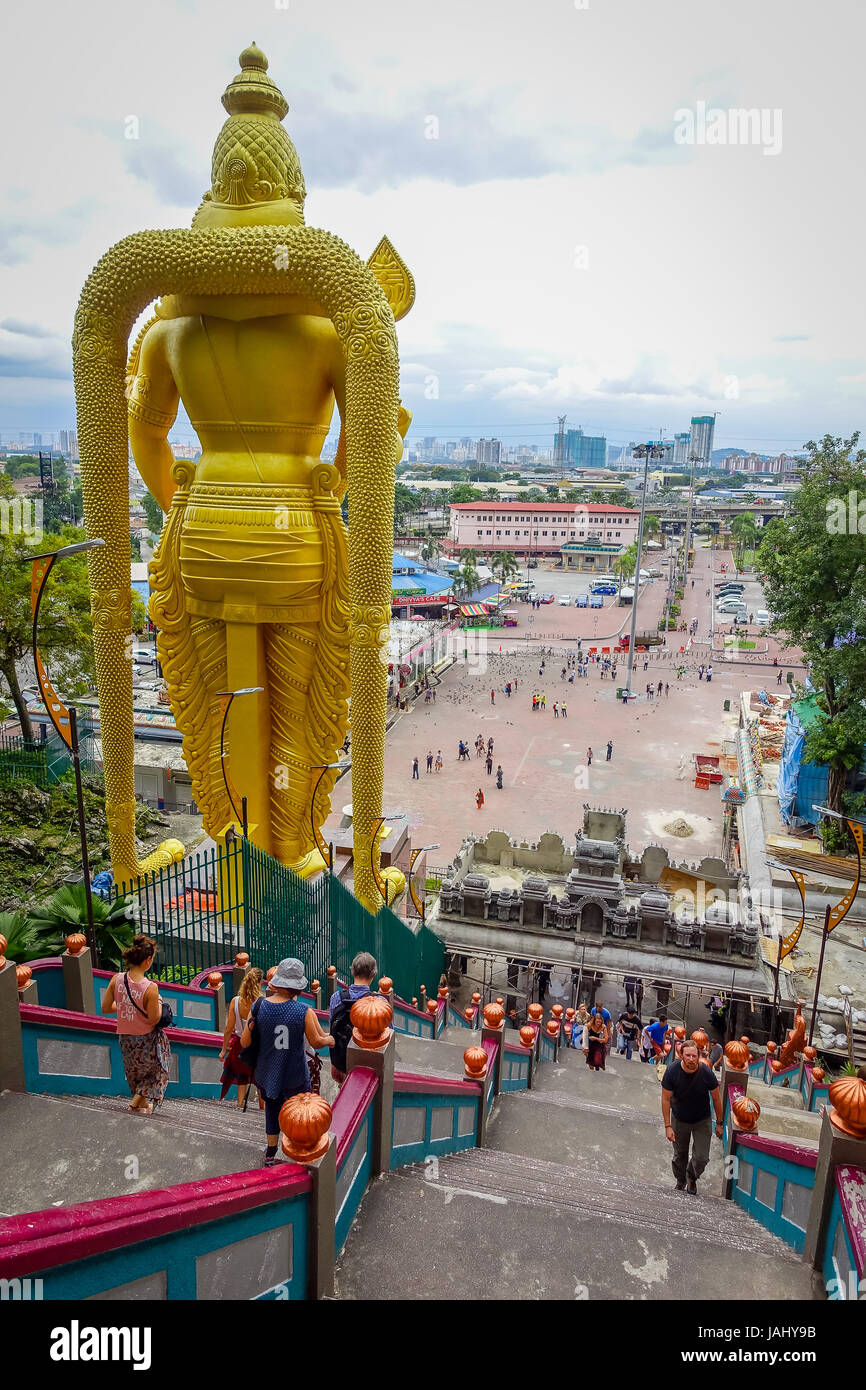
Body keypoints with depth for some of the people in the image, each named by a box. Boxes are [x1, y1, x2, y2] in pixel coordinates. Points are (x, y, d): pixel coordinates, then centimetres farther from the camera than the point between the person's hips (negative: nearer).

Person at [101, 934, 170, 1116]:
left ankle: (143, 1104, 41)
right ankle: (137, 1100, 21)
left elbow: (105, 1008, -4)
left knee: (135, 1072, 28)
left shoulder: (116, 979, -15)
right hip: (146, 1039, -5)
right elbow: (153, 1019, -22)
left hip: (124, 1037, 5)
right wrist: (158, 1003, -5)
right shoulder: (150, 988, -29)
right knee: (155, 1069, 25)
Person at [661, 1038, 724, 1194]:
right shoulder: (672, 1071, -25)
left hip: (703, 1121, 0)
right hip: (679, 1120, 0)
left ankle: (691, 1177, 29)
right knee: (680, 1155, 15)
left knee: (702, 1158, -4)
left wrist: (719, 1123, -1)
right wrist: (668, 1126, -16)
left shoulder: (707, 1073, -25)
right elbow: (666, 1099, -15)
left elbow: (716, 1099, -9)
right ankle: (680, 1181, 44)